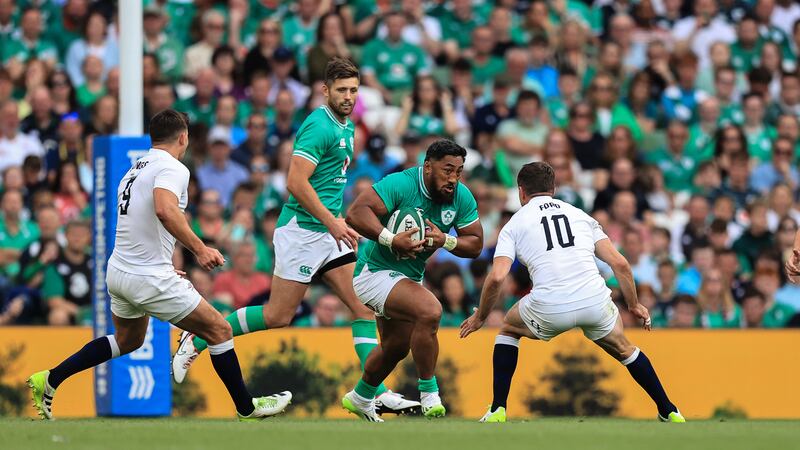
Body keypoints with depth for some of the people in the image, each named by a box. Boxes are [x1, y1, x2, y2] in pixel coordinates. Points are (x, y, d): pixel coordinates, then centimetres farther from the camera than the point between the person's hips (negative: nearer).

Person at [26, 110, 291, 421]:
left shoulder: (136, 169, 15)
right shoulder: (172, 168, -13)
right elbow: (165, 210, -34)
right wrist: (199, 249, -29)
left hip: (118, 271, 9)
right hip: (150, 279, -9)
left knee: (128, 340, 30)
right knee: (219, 330, 3)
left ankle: (49, 381, 27)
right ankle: (247, 408, 10)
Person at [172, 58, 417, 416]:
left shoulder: (346, 127, 14)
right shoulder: (320, 126, -16)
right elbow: (297, 182, -22)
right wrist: (332, 222, -21)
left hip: (328, 231, 9)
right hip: (301, 229, -9)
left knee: (364, 306, -1)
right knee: (278, 316, -5)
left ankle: (375, 391, -3)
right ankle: (197, 340, 10)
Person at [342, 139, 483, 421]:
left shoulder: (462, 197, -8)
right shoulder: (402, 184, -27)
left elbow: (475, 244, -3)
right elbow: (356, 213, -34)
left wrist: (446, 241, -23)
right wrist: (390, 240, -45)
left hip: (410, 276, 9)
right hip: (376, 271, -9)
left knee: (396, 347, 25)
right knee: (430, 310, -31)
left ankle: (360, 399, 51)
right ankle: (429, 397, -20)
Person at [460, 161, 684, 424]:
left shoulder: (514, 225, 14)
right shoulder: (580, 215, 22)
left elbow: (497, 277, 0)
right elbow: (620, 264, 14)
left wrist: (480, 318, 14)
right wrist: (634, 306, 26)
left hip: (549, 308, -2)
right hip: (595, 300, 2)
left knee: (509, 330, 29)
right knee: (623, 349, 30)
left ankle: (497, 411, 21)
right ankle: (669, 412, 31)